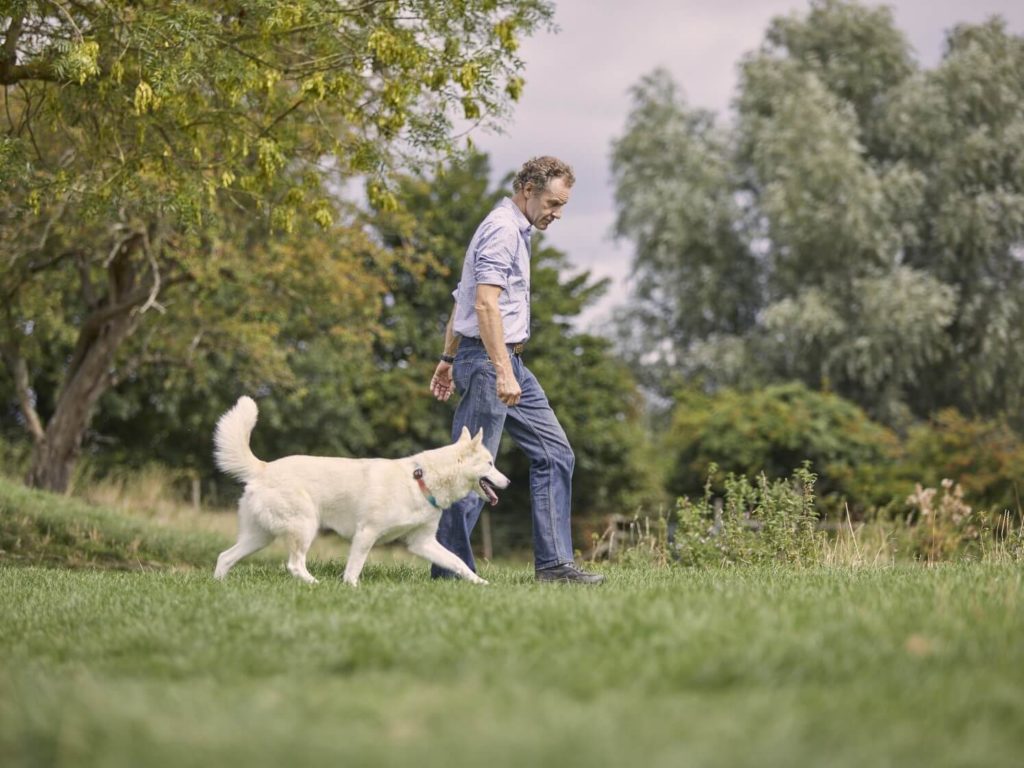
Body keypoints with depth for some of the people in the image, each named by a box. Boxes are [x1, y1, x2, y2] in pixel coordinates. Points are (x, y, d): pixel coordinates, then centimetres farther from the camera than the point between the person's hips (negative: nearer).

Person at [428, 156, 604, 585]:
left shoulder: (514, 230, 19)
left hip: (509, 361, 11)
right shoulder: (502, 229, -13)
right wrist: (502, 371, -29)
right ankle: (449, 568, -1)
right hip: (488, 359, -11)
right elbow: (486, 304, -24)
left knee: (554, 453, 7)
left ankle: (552, 562, 6)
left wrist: (448, 359, 25)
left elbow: (461, 299, 24)